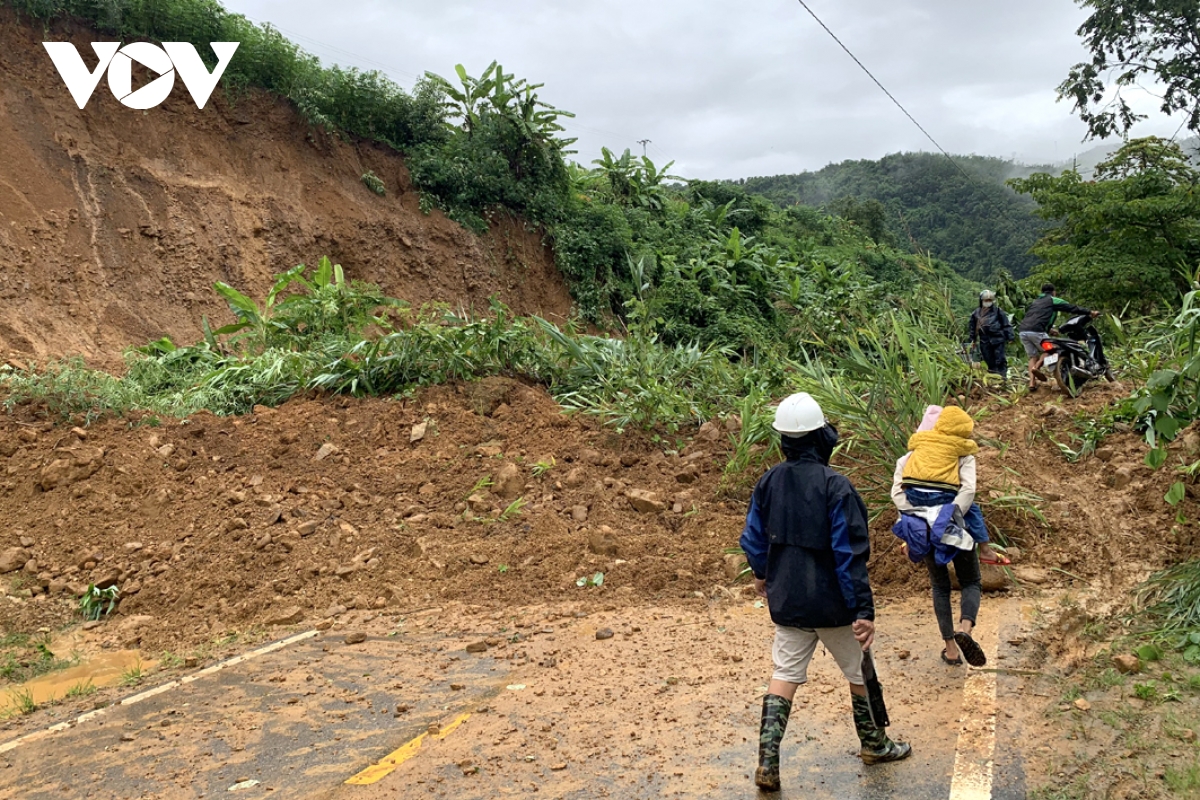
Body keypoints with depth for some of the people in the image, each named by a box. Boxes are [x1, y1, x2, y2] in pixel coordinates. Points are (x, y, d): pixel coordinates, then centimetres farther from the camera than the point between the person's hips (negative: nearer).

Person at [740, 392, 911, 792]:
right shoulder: (835, 487, -20)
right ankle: (873, 744, 36)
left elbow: (753, 539, 7)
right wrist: (863, 610, -17)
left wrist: (762, 574, 27)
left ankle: (767, 762, 5)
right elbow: (849, 555, -21)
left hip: (786, 600, 4)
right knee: (861, 672, 17)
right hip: (831, 602, -4)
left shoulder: (769, 482, -3)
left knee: (785, 674, 12)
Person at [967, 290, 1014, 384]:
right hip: (985, 341, 3)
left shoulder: (997, 311, 0)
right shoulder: (976, 313, 9)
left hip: (998, 339, -3)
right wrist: (973, 339, 19)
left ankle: (1003, 376, -1)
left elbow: (1006, 324, 2)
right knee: (989, 360, 6)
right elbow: (972, 326, 19)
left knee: (1000, 359, -6)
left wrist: (1010, 336, -1)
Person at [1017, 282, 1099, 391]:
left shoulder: (1035, 302, 31)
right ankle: (1036, 367, -14)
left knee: (1033, 357, 12)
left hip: (1022, 330, 6)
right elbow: (1072, 308, 12)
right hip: (1036, 331, -6)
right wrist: (1090, 312, 19)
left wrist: (1049, 329, 45)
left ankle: (1032, 383, -2)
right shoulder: (1053, 300, 13)